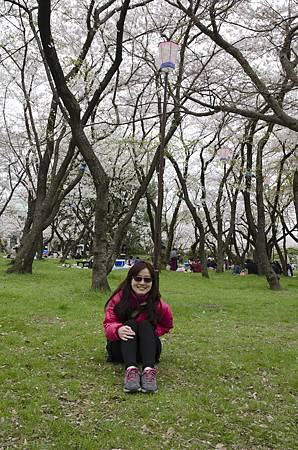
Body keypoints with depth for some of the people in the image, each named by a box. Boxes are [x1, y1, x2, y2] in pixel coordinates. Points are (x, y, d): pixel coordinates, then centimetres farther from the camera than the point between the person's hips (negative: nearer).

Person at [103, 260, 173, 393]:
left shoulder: (157, 303, -10)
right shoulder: (119, 298, -12)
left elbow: (167, 325, 6)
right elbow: (108, 324, -16)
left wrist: (150, 333, -13)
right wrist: (118, 330, -40)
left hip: (147, 348, 1)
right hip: (121, 348, 0)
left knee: (145, 325, -27)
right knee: (130, 324, -28)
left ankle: (149, 371, -48)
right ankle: (130, 369, -51)